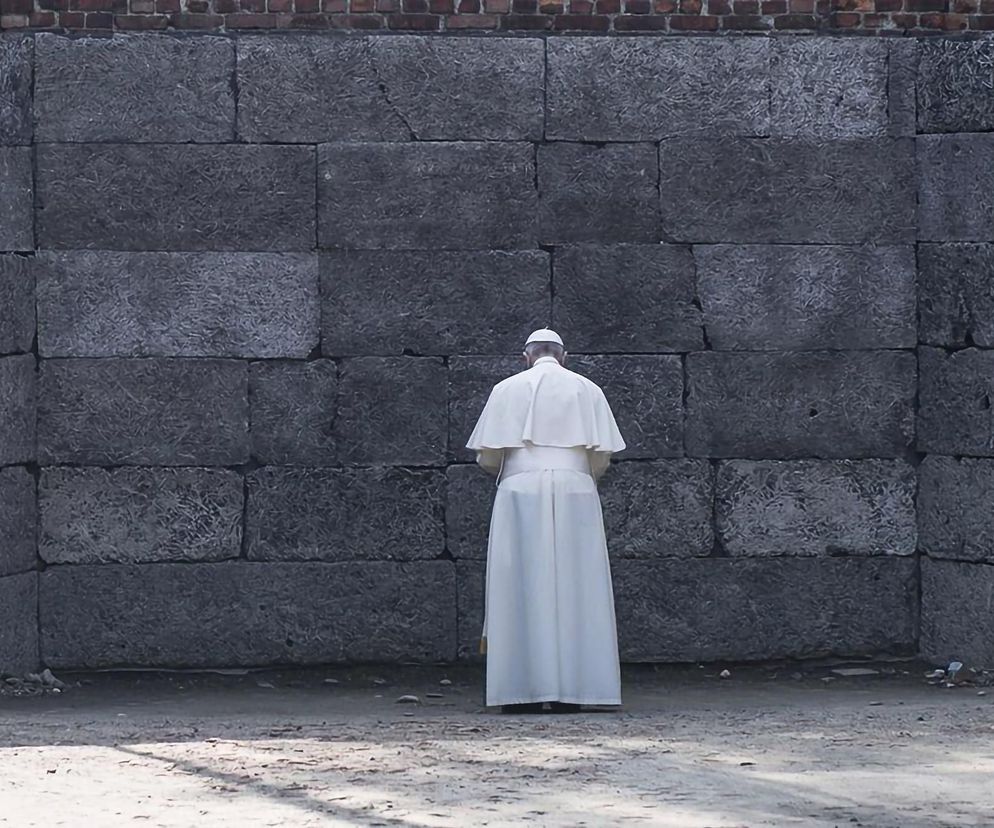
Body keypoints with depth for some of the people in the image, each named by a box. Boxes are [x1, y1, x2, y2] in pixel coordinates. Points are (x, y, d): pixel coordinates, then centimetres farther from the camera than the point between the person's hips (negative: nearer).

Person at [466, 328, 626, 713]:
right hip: (576, 493, 1)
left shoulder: (508, 389, 5)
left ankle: (522, 689, -7)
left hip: (522, 494, -1)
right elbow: (602, 455, 5)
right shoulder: (587, 390, 9)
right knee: (573, 592, 2)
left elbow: (488, 455, 1)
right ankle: (570, 688, -4)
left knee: (521, 593, -1)